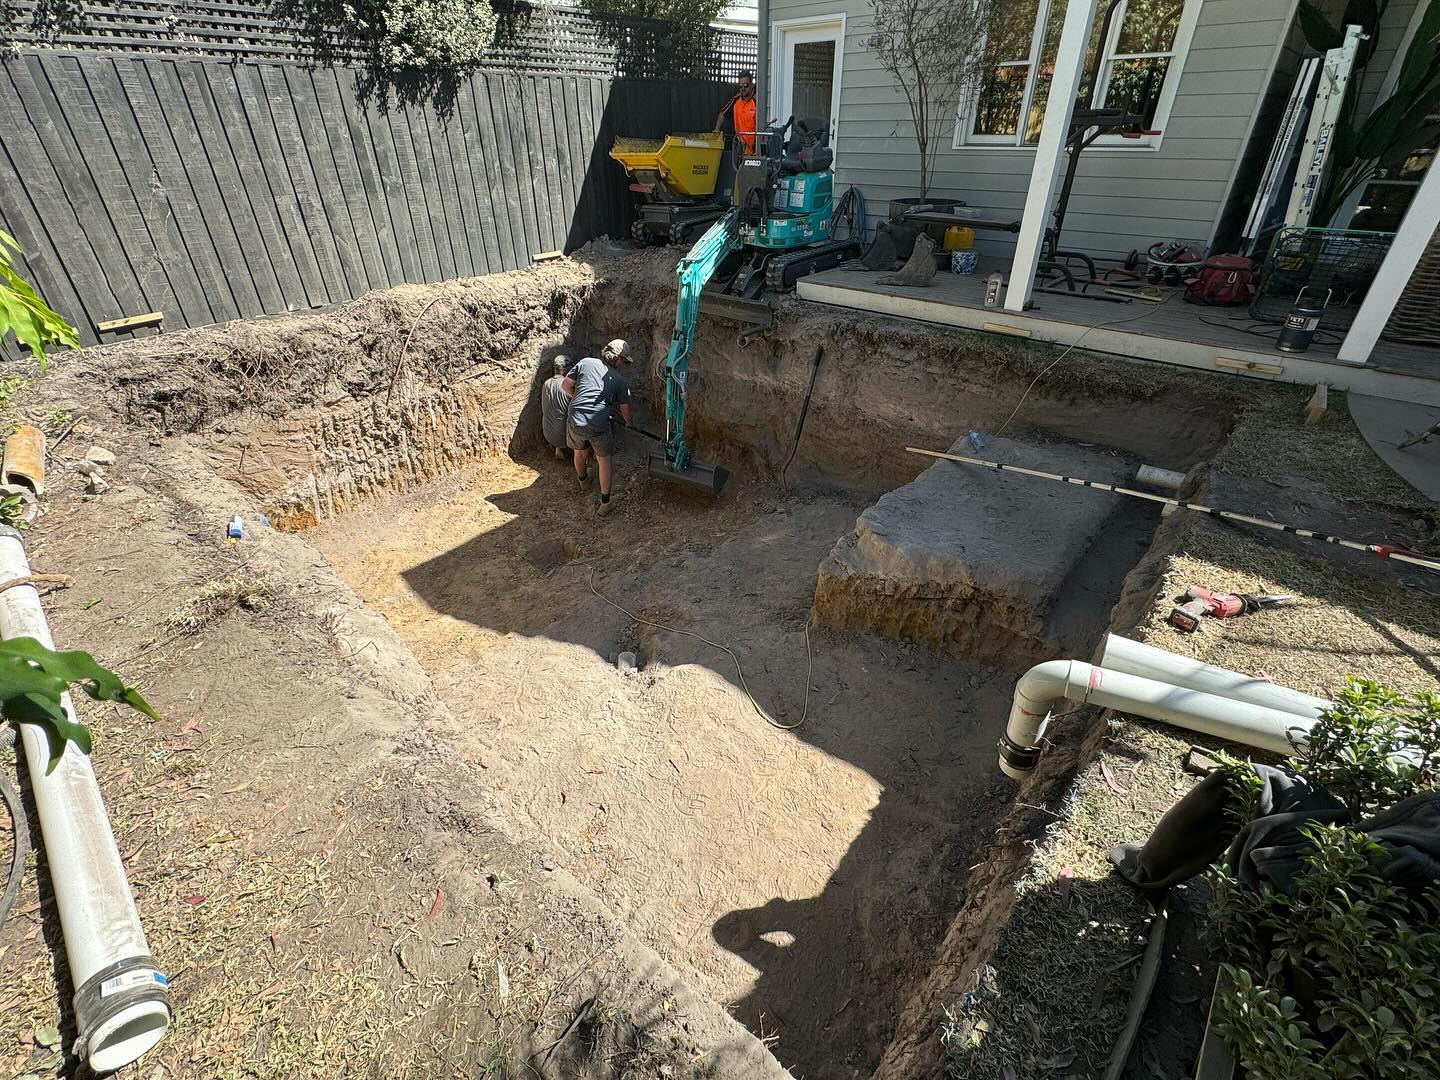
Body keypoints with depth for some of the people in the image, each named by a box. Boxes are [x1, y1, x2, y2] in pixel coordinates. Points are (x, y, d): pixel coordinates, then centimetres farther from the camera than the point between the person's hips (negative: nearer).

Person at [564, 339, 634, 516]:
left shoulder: (585, 363, 6)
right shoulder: (619, 380, 4)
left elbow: (566, 385, 8)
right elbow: (624, 407, 14)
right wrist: (627, 422, 35)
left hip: (575, 422, 3)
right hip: (599, 425, -3)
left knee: (580, 452, 27)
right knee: (604, 459, 13)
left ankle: (583, 480, 55)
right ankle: (605, 502, 12)